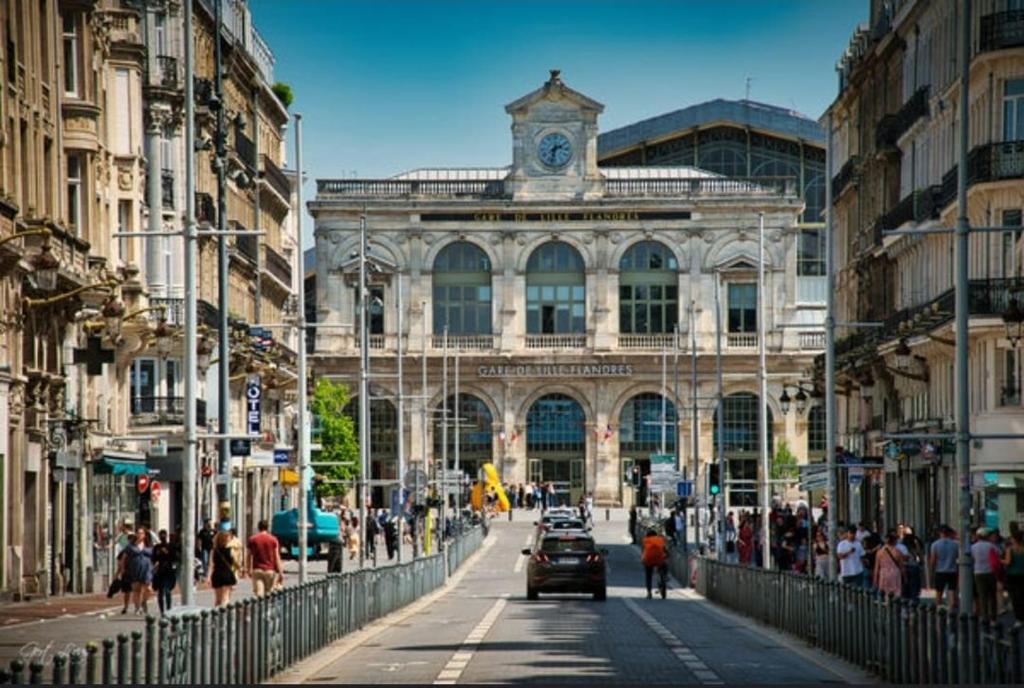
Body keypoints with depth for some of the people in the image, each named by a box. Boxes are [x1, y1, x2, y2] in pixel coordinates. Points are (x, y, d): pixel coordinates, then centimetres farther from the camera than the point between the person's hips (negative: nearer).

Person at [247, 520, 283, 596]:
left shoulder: (252, 539, 3)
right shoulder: (273, 540, 0)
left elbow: (248, 556, 5)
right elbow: (277, 557, -2)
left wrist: (249, 570, 15)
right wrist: (281, 573, 0)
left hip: (257, 570, 0)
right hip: (270, 570, 0)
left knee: (258, 593, -8)